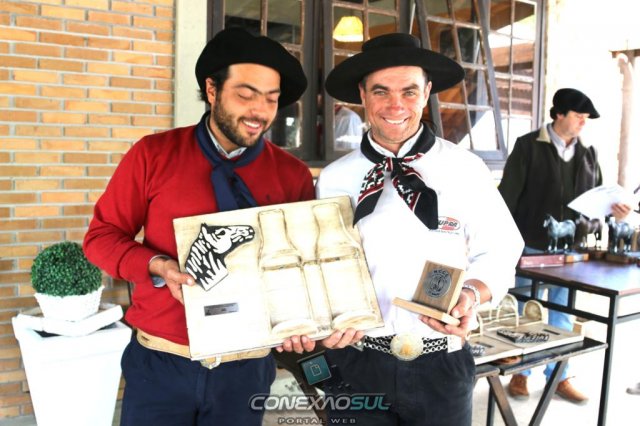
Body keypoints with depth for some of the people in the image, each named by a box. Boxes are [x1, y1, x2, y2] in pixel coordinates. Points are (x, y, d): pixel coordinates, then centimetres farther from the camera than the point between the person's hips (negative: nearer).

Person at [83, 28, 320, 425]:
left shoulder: (294, 175, -3)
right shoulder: (153, 154, -4)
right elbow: (102, 235, 0)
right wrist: (158, 267, -17)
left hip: (246, 366, 1)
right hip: (160, 361, 0)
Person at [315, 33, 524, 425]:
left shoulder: (465, 169, -5)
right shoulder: (333, 178, -1)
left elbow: (498, 253, 0)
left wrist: (472, 294, -19)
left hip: (442, 366, 0)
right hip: (355, 363, 1)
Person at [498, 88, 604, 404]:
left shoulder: (588, 153, 9)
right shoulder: (529, 146, -7)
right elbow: (508, 195, -9)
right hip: (531, 246, -4)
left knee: (563, 314, 13)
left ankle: (559, 376, 26)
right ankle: (520, 374, 24)